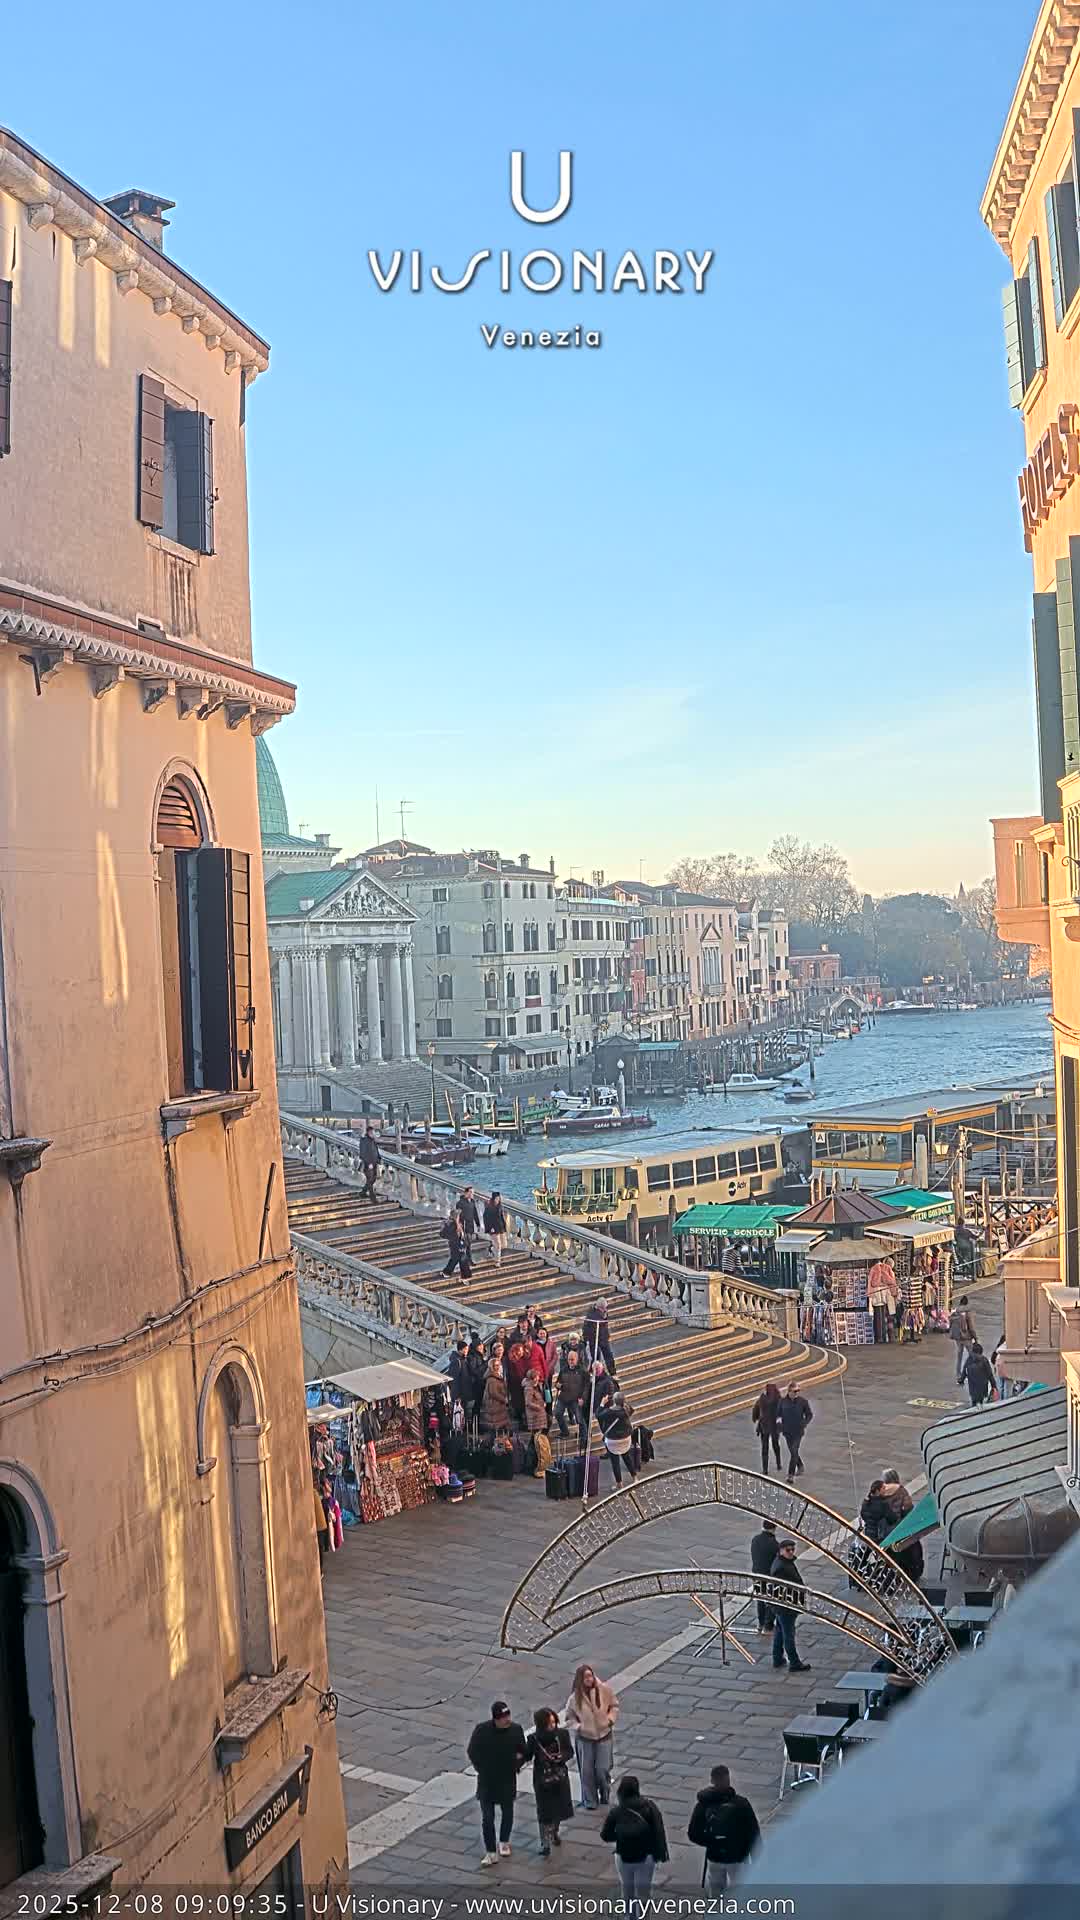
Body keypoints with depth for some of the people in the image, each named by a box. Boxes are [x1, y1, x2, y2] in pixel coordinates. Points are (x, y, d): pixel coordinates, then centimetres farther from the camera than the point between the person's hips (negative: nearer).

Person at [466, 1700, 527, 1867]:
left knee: (507, 1813, 18)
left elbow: (523, 1751, 2)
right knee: (487, 1818, -2)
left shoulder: (516, 1729, -15)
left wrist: (517, 1765, -10)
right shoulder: (482, 1730, -20)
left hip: (508, 1780, 2)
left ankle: (504, 1842, 42)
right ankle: (491, 1853, 10)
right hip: (486, 1781, -2)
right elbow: (472, 1752, -5)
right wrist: (482, 1769, -6)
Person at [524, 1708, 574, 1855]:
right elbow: (527, 1756, -8)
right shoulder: (533, 1739, -17)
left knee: (559, 1807, 18)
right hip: (542, 1779, -3)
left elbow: (570, 1752, -2)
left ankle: (554, 1832, 43)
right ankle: (545, 1843, 7)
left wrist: (561, 1757, -22)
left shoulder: (562, 1734, -13)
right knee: (544, 1811, -2)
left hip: (560, 1777, 3)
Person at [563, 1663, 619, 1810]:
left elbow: (614, 1706, 2)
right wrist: (578, 1727, -14)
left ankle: (605, 1796, 31)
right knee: (587, 1771, 7)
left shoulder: (604, 1689, -15)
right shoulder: (575, 1697, -15)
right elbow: (569, 1716, 1)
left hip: (604, 1735, 0)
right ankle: (590, 1801, 26)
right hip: (585, 1738, 0)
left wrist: (611, 1719, -12)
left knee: (603, 1769, 2)